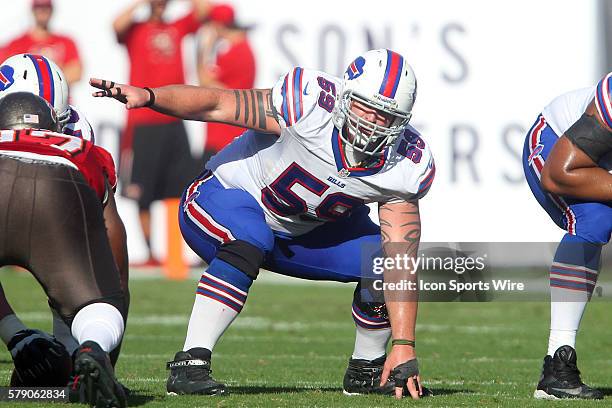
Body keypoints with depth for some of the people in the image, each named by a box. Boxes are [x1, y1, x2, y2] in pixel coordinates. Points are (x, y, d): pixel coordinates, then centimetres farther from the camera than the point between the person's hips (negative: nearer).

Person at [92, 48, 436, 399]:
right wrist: (148, 96, -42)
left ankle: (365, 371, 9)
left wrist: (404, 346, -27)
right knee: (249, 241, -37)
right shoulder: (312, 104, -32)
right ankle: (190, 365, -33)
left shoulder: (407, 167, -20)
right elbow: (217, 104, -27)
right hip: (231, 200, -4)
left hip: (313, 232, 5)